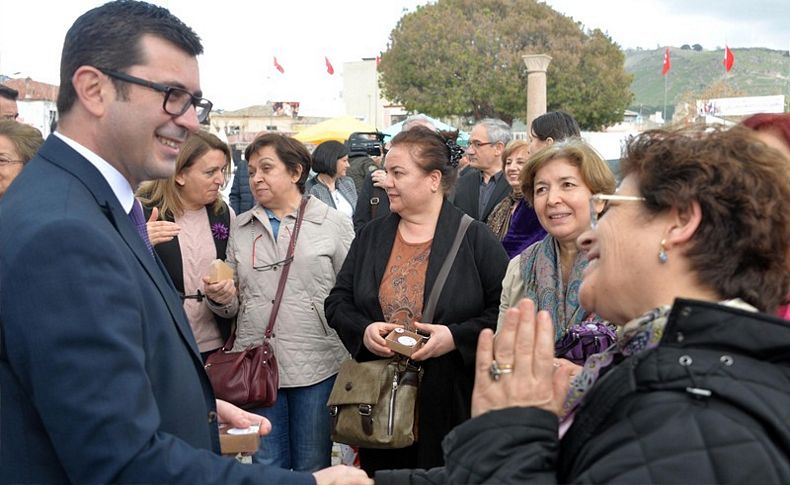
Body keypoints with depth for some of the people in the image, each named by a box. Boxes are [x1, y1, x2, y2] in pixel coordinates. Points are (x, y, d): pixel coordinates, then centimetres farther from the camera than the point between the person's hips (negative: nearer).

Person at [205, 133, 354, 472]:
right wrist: (221, 299, -8)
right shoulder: (241, 228, 10)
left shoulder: (333, 223, 0)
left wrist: (353, 362, -5)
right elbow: (234, 306, 15)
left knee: (313, 468, 11)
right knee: (267, 467, 13)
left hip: (317, 364, -3)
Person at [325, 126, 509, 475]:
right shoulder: (371, 236, 8)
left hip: (452, 402, -3)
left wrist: (457, 336, -18)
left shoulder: (475, 238, -4)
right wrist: (363, 329, -9)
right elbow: (337, 301, 11)